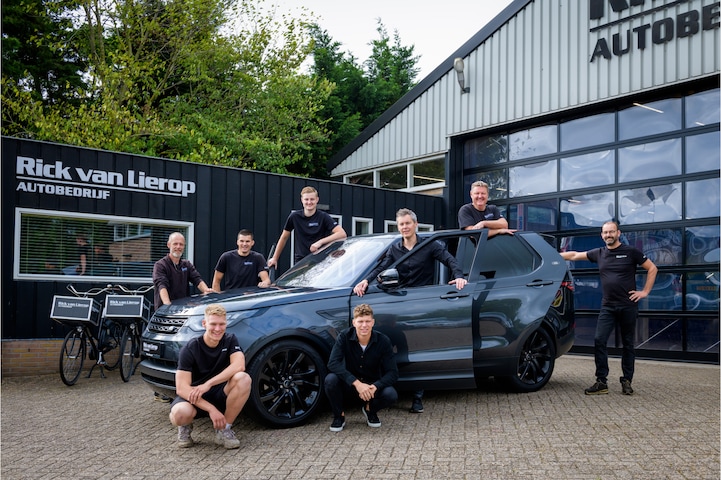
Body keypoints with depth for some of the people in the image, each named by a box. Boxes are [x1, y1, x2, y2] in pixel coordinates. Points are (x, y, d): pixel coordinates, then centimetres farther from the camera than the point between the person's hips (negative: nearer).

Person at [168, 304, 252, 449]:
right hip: (194, 398, -2)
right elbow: (182, 388, -21)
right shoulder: (190, 349, -14)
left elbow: (239, 365, -23)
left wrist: (208, 384, -31)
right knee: (180, 414, -38)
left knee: (243, 379, -28)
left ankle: (224, 429, -12)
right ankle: (185, 426, 3)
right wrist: (211, 409, -31)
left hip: (221, 395, 3)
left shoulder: (230, 340, -4)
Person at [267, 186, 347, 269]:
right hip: (300, 260, 2)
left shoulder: (323, 217, -5)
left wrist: (320, 242, -24)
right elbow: (284, 238, 15)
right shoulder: (295, 217, 3)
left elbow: (342, 234, -16)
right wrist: (275, 258, 17)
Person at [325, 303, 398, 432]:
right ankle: (339, 415, -3)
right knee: (330, 379, -32)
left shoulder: (383, 341, -14)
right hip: (349, 385, 0)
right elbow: (332, 363, -28)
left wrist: (375, 386, -34)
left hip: (373, 385, 1)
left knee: (391, 395, -29)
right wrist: (357, 383, -38)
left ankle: (370, 409, 7)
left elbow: (393, 373, -15)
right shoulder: (344, 337, -16)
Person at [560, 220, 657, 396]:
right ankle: (601, 382, -2)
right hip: (607, 307, 3)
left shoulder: (631, 252, -2)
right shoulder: (599, 253, 8)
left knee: (628, 344, 6)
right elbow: (574, 255, 13)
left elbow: (652, 268, 3)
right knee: (599, 341, -8)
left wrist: (645, 292, -2)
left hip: (628, 306, -3)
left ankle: (627, 381, 16)